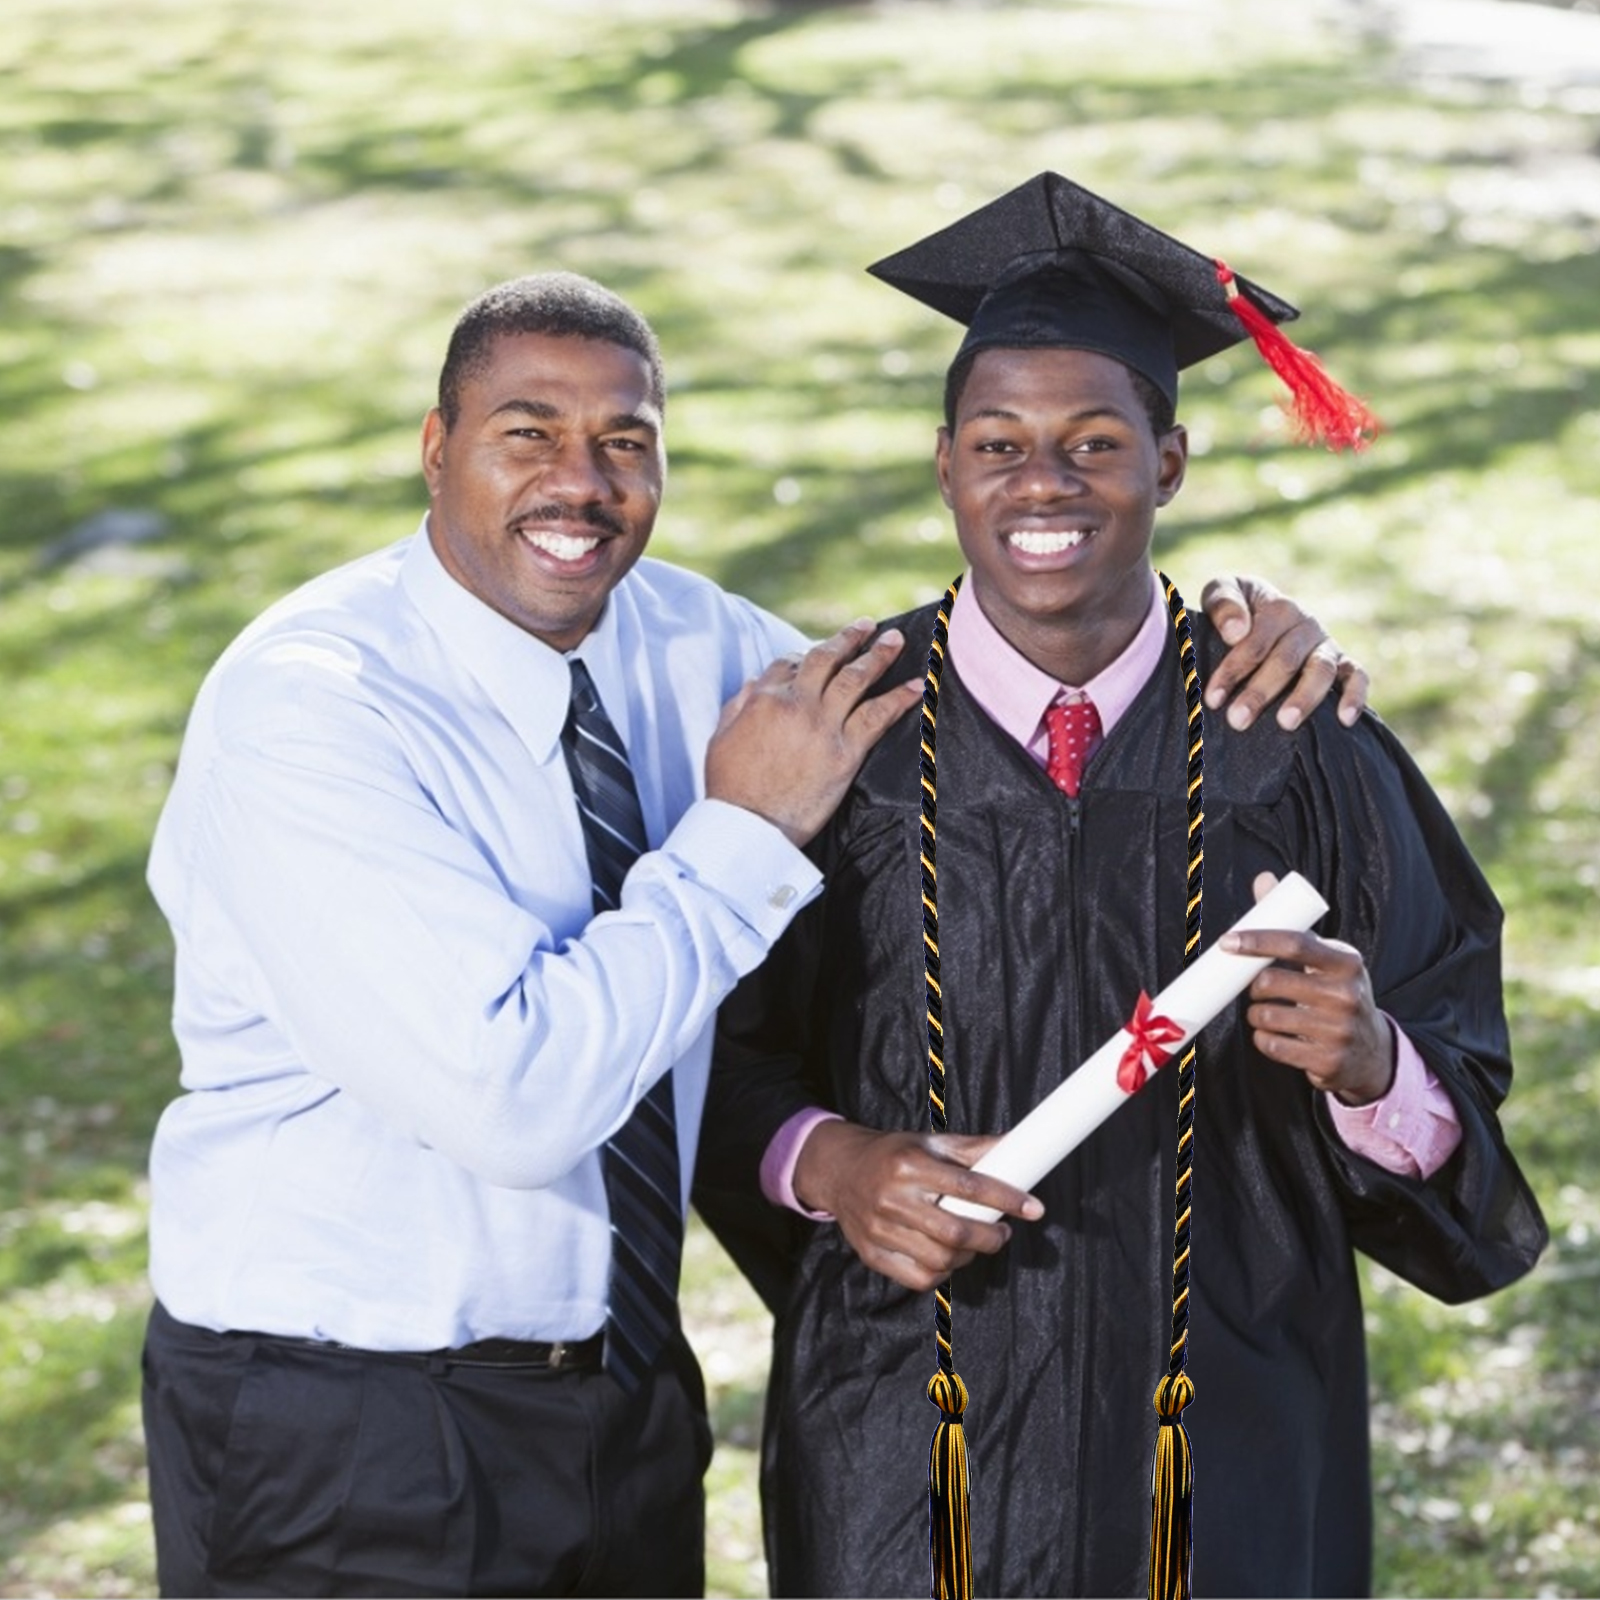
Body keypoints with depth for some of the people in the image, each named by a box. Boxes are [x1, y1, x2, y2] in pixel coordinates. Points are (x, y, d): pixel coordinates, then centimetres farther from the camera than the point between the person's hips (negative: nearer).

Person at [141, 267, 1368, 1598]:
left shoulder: (673, 636, -1)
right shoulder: (303, 711, -22)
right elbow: (511, 1100, -31)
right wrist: (744, 831, -22)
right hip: (344, 1437, -7)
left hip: (627, 1384, 7)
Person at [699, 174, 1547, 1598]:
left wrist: (1369, 1063, -23)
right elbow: (731, 1048, 1)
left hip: (1228, 1439, 0)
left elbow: (1460, 1088, -2)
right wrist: (829, 1161, -18)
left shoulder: (1296, 745, -5)